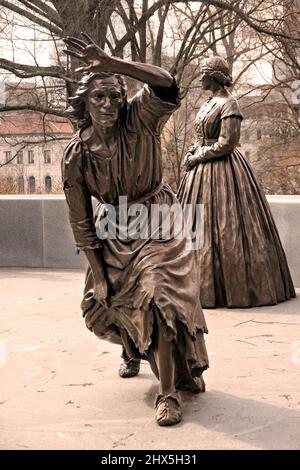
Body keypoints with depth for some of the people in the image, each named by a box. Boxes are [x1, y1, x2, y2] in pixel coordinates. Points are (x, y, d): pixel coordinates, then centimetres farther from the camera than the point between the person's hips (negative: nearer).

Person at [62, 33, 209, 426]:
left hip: (156, 227, -3)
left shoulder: (140, 120, -18)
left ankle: (168, 392, -6)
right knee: (102, 304, 14)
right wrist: (98, 275, -9)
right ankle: (133, 350, 48)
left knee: (157, 298, -18)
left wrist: (110, 63, -48)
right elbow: (81, 220, -10)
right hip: (114, 235, 3)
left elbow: (165, 83, -40)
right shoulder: (77, 154, -15)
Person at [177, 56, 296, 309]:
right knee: (201, 229, 10)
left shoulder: (229, 104, -12)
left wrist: (197, 158, -12)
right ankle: (204, 285, 18)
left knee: (223, 229, -6)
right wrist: (191, 153, 3)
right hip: (204, 172, 9)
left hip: (222, 173, -9)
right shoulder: (210, 103, 15)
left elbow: (226, 143, -19)